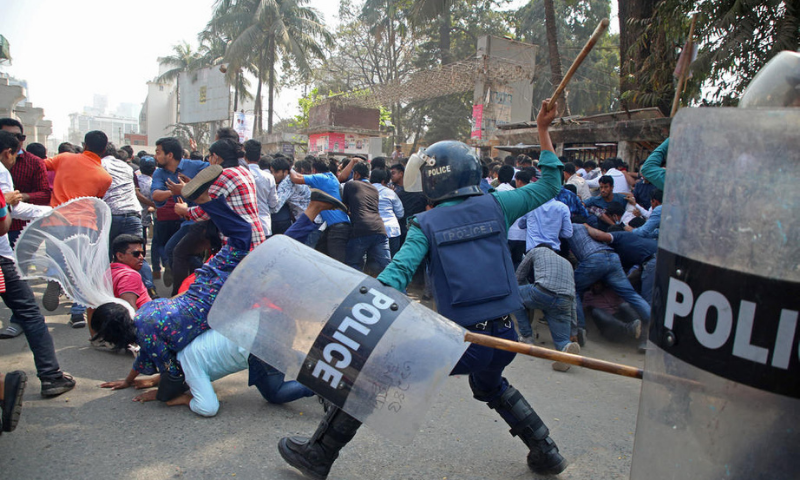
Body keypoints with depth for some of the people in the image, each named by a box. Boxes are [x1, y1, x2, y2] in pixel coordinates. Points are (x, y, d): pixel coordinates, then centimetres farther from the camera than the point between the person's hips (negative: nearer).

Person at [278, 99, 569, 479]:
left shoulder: (426, 224, 0)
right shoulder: (495, 206, 6)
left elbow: (399, 269, -17)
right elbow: (549, 184, 18)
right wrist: (543, 130, 23)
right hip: (503, 337, 5)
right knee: (489, 382, 38)